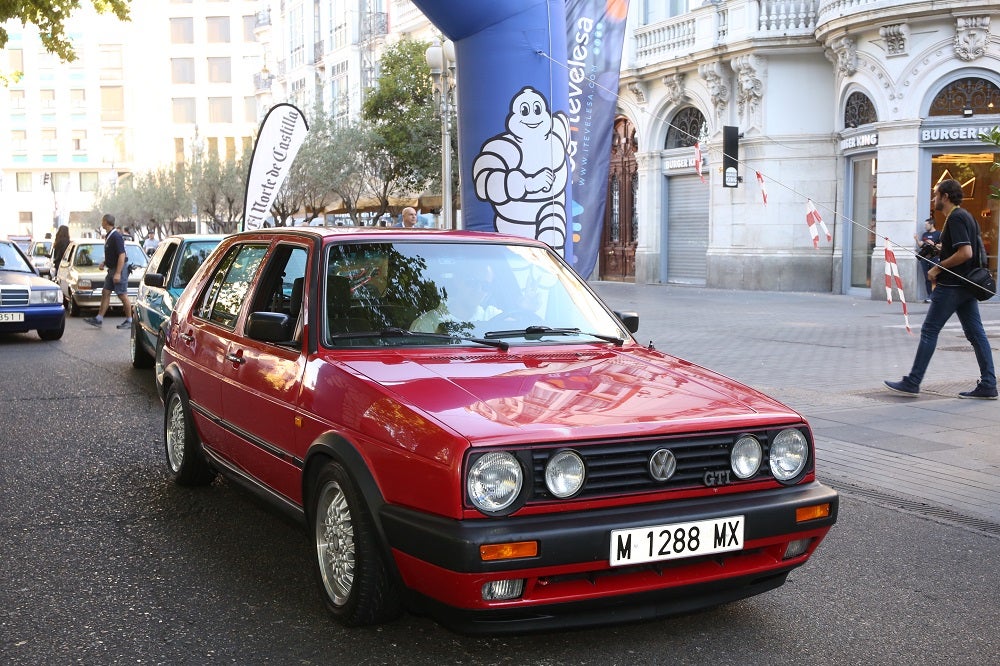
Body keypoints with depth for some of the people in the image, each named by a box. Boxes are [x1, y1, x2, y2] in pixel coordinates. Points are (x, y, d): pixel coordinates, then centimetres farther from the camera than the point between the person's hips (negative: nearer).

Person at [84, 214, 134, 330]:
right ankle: (99, 319, 11)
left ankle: (129, 321, 4)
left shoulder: (116, 236, -18)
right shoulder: (108, 236, 12)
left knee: (122, 295, -4)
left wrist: (118, 273, -25)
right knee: (105, 293, 8)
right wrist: (104, 263, 11)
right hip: (111, 269, 10)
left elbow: (122, 255, -23)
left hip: (119, 269, -10)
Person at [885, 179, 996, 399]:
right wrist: (940, 248, 17)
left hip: (951, 286, -10)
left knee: (929, 331, -4)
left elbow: (965, 252, -23)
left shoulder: (955, 218, -14)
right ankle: (988, 385, 7)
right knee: (976, 333, 7)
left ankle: (912, 383, 0)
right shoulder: (966, 216, 16)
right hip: (967, 285, 10)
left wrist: (938, 268, -16)